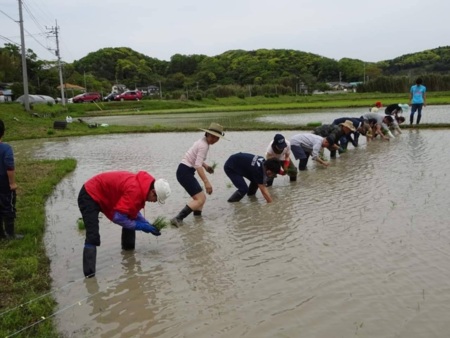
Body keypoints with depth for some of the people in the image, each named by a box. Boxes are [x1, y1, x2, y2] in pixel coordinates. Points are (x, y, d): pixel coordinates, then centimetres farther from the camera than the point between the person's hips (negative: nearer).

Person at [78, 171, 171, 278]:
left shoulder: (143, 185, -4)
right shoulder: (135, 190, -33)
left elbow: (133, 211, 9)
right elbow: (118, 217, -29)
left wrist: (148, 225, -1)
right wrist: (140, 226, -19)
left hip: (105, 195, 9)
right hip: (89, 196, -9)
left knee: (131, 218, 10)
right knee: (93, 237, -20)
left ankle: (129, 249, 25)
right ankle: (89, 272, -19)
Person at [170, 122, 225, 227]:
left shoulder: (203, 142, 13)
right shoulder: (204, 145, -17)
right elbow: (198, 166, -26)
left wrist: (206, 166, 12)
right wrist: (206, 182, -31)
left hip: (186, 171, 10)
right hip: (185, 172, -10)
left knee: (202, 198, 15)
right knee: (200, 199, -14)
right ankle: (177, 219, -18)